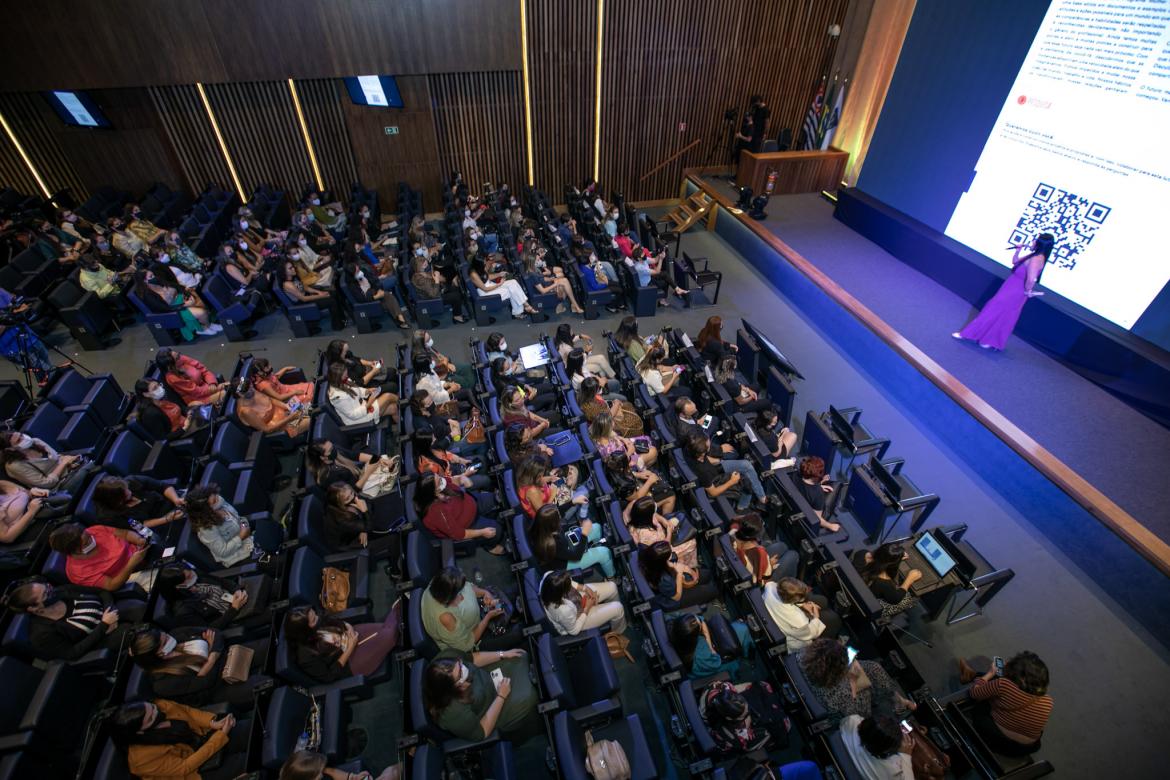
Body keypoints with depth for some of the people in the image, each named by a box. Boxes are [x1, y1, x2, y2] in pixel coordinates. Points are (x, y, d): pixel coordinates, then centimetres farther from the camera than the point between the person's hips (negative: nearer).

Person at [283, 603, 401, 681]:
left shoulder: (318, 621, -15)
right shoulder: (306, 656, -32)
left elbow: (339, 621, 5)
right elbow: (329, 676, -22)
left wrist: (349, 628, -14)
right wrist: (350, 649, -24)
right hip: (348, 663, -6)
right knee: (388, 635, -16)